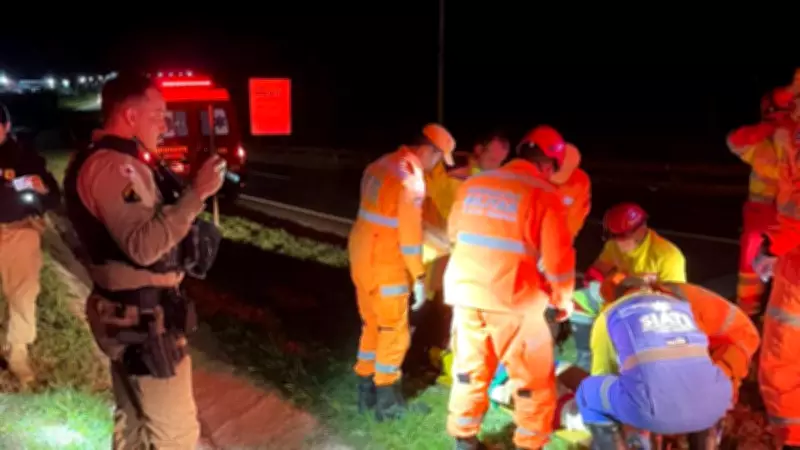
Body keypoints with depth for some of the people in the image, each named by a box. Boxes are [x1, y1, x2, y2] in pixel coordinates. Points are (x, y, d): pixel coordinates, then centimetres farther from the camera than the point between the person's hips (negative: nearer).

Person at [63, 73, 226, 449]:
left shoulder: (104, 161, 12)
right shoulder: (114, 167, -21)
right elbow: (144, 245, -32)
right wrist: (195, 193, -31)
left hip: (128, 313, 11)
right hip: (144, 320, -11)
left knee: (134, 419, 22)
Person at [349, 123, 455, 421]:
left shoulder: (381, 165, 9)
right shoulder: (412, 177, -18)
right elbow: (410, 234, -20)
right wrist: (419, 277, -12)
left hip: (362, 255, 9)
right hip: (384, 264, -9)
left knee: (371, 326, 18)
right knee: (394, 333, 4)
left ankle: (366, 392, 29)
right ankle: (387, 402, 15)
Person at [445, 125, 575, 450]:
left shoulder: (472, 184, 7)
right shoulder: (544, 194, -9)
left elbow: (455, 233, 19)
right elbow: (557, 257, -9)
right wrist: (563, 298, 7)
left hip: (465, 292, 5)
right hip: (513, 299, -5)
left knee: (470, 368, 21)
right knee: (534, 378, 13)